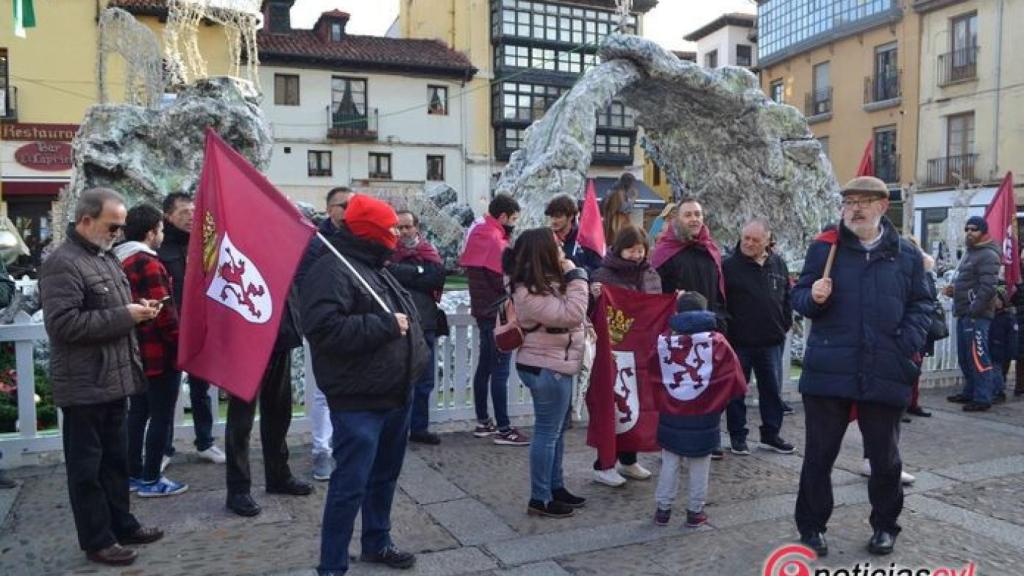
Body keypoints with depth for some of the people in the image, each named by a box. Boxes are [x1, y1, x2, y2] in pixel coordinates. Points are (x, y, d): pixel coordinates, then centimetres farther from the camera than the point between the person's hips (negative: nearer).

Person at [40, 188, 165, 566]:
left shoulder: (104, 258, 14)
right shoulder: (63, 264, -16)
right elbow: (63, 324, -25)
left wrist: (138, 310, 6)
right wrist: (125, 316, -22)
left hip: (113, 379, 9)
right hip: (84, 386, -9)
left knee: (116, 458, 18)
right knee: (87, 466, 4)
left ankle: (121, 524, 30)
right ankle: (97, 541, 15)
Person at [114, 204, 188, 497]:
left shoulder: (119, 261, 11)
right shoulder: (147, 263, -19)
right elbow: (163, 312, -21)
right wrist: (181, 343, -12)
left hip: (135, 351, 9)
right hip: (159, 353, -9)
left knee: (137, 413, 17)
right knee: (161, 416, 0)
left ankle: (133, 474, 25)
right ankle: (150, 480, 7)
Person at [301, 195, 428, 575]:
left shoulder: (377, 269, 15)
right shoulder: (332, 270, -16)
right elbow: (323, 328, -29)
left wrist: (415, 355, 12)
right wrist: (383, 325, -24)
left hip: (395, 395, 10)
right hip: (359, 402, -9)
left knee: (384, 476, 21)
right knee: (350, 486, -3)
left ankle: (377, 542, 37)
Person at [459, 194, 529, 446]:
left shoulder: (479, 236, 12)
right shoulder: (496, 241, -18)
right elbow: (507, 281, -19)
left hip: (483, 311, 10)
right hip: (498, 313, -10)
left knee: (485, 366, 14)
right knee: (500, 371, -6)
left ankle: (483, 422, 22)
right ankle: (504, 429, -2)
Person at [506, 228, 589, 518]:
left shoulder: (547, 280, 8)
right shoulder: (530, 293, -23)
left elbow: (570, 314, 12)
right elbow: (571, 314, -27)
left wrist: (572, 275, -1)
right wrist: (576, 276, -20)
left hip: (556, 365, 10)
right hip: (546, 369, -10)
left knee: (557, 431, 19)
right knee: (547, 433, -1)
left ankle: (556, 487, 31)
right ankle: (540, 499, 10)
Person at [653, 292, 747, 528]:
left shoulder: (664, 341, -7)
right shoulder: (716, 342, -9)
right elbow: (733, 374, -5)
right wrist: (730, 396, 12)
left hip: (671, 415, 1)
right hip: (703, 416, -1)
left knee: (669, 463, 12)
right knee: (699, 466, 11)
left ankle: (663, 509, 18)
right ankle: (695, 511, 18)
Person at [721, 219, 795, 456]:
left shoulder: (778, 265, 6)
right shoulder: (729, 265, -7)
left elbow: (787, 298, 15)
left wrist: (785, 325, 9)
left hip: (771, 341, 4)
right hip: (739, 341, -4)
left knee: (772, 390, 12)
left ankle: (771, 434, 26)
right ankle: (737, 437, 18)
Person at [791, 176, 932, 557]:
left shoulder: (906, 254, 6)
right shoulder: (825, 247, 2)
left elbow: (921, 304, 9)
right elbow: (798, 297, 4)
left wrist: (908, 346, -6)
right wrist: (813, 297, -19)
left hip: (885, 374, 1)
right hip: (828, 371, -1)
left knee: (885, 458, 13)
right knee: (819, 454, 7)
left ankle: (885, 526, 33)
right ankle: (812, 527, 23)